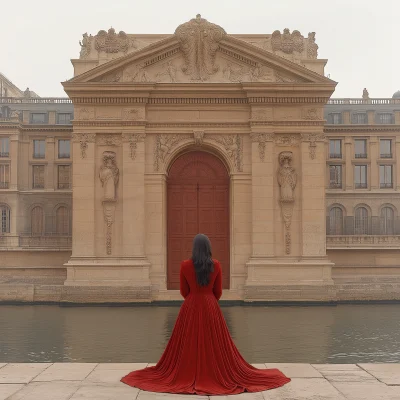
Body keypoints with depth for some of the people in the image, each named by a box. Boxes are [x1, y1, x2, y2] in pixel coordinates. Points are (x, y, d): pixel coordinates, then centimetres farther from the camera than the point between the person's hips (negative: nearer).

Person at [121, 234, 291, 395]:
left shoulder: (185, 265, -8)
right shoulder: (216, 265, -6)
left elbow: (184, 291, 2)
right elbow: (218, 291, 2)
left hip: (190, 308, 0)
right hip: (211, 308, 0)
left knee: (189, 344, 9)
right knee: (215, 343, 8)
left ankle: (188, 376, 13)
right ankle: (217, 376, 11)